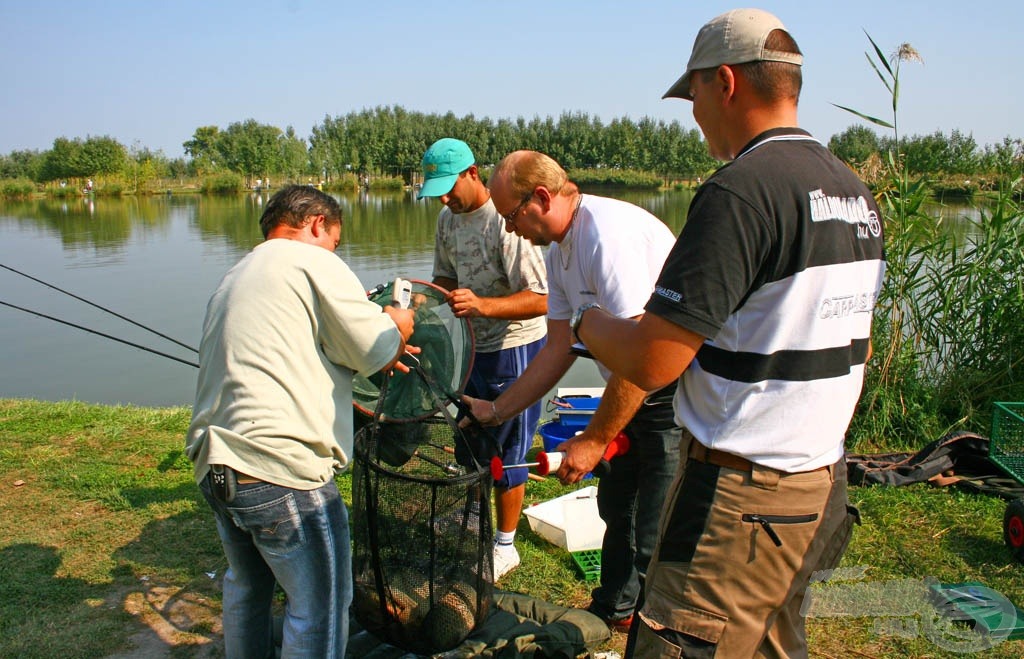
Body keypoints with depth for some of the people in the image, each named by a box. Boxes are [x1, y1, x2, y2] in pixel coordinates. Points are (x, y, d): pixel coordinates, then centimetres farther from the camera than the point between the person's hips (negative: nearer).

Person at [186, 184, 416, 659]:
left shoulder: (233, 279, 23)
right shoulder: (312, 261, -5)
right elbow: (378, 352, -5)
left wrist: (384, 350, 28)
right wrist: (397, 325, 18)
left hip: (214, 466, 9)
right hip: (280, 472, -9)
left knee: (247, 588, 28)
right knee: (320, 608, 5)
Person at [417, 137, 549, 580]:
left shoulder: (505, 221, -23)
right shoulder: (448, 219, 4)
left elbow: (540, 300, -27)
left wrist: (482, 305, -40)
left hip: (513, 350, -8)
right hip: (469, 348, 8)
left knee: (506, 456, 4)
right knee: (468, 451, 19)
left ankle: (505, 547, 23)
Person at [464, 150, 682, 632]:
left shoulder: (609, 234, -25)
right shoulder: (560, 251, 7)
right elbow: (559, 349, 11)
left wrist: (595, 439, -17)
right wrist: (497, 410, 9)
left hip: (681, 395, -10)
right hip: (641, 393, 10)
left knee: (655, 542, -4)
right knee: (615, 507, 23)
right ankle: (612, 612, 46)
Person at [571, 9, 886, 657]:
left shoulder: (741, 190, -21)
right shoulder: (857, 193, 8)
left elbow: (649, 363, -23)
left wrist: (589, 322, -2)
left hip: (741, 499, -9)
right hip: (822, 480, 10)